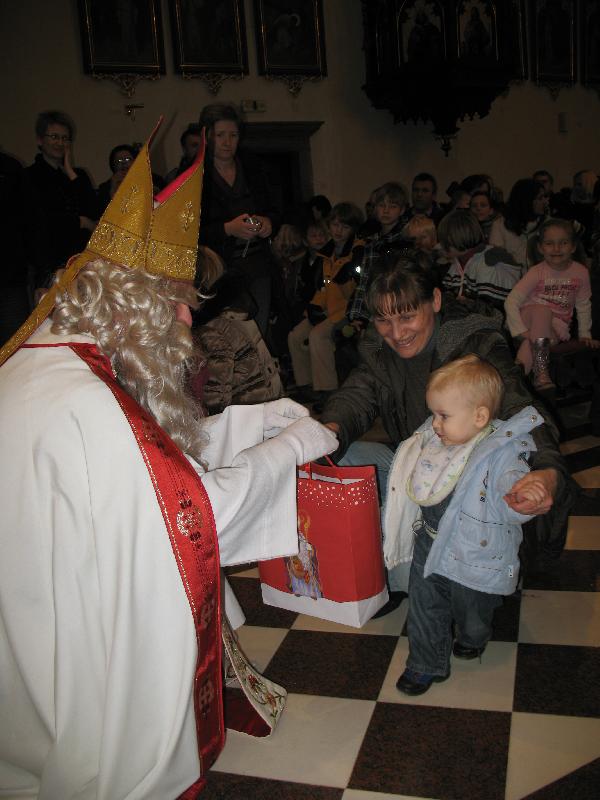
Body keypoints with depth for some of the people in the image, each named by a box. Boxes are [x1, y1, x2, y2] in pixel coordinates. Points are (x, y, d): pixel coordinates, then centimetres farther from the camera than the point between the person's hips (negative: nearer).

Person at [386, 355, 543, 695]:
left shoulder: (502, 453, -24)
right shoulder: (432, 440, -6)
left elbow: (511, 486, -37)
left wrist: (517, 498, -55)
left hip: (474, 556, -4)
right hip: (429, 548, 4)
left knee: (471, 610, 22)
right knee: (425, 606, 16)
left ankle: (472, 640, 57)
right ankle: (427, 665, 38)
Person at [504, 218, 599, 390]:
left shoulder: (581, 273, -1)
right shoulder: (537, 272, -9)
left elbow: (583, 305, 11)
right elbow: (511, 302, -13)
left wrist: (585, 334, 8)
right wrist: (521, 331, -22)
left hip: (556, 326, 1)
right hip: (530, 320, -1)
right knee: (542, 311, -38)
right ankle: (541, 373, -42)